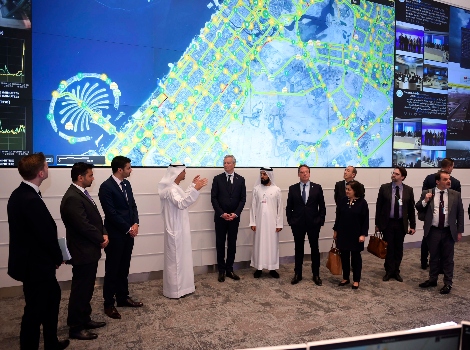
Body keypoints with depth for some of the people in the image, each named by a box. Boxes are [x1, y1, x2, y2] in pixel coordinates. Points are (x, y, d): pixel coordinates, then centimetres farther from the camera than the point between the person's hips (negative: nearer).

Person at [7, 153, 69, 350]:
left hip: (32, 261, 10)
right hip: (35, 265, -10)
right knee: (35, 310, 6)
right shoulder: (31, 200, -27)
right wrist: (58, 257, -6)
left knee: (53, 296, 24)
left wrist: (54, 256, 7)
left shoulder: (19, 194, 4)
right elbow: (46, 234, -23)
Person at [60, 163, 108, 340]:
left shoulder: (82, 193, 10)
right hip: (82, 252, -10)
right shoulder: (72, 198, -23)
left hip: (90, 250, 10)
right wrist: (101, 239, -10)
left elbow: (95, 218, 13)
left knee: (87, 288, 19)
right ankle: (75, 328, 17)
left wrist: (104, 234, -3)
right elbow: (84, 226, -25)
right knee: (80, 289, 3)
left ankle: (84, 319, 34)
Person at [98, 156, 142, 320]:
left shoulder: (126, 183, 8)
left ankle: (123, 297, 29)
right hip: (115, 234, -7)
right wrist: (128, 229, -14)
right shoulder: (106, 187, -16)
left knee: (124, 268, 16)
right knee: (112, 269, 5)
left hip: (128, 233, 7)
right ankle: (109, 304, 17)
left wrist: (135, 224, -4)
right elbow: (111, 213, -19)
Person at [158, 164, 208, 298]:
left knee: (181, 257, 18)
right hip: (176, 229, -10)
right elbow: (181, 204, -37)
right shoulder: (171, 189, -21)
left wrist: (193, 185, 24)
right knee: (176, 258, 0)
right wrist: (195, 189, -41)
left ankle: (181, 285, 31)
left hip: (180, 228, 10)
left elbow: (183, 198, 27)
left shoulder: (175, 187, 10)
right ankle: (175, 290, 12)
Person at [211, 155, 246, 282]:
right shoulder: (217, 179, 0)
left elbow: (243, 198, 1)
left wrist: (235, 213, -11)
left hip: (234, 217, 1)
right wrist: (222, 213, -13)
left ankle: (229, 269, 20)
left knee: (232, 244, 8)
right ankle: (221, 271, 16)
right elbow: (213, 198, -4)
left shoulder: (240, 179, 4)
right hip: (220, 217, -1)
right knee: (220, 244, 5)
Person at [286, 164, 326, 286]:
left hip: (313, 223, 0)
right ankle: (297, 274, 21)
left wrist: (320, 220, -4)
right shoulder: (293, 188, 2)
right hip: (297, 224, 0)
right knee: (298, 249, 9)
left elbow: (322, 206, 3)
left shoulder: (317, 188, 1)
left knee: (315, 249, 9)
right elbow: (289, 207, 5)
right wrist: (290, 221, -2)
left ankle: (316, 275, 21)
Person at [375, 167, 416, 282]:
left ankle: (396, 271, 24)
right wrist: (377, 223, -2)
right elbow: (378, 206, -1)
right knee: (388, 248, 5)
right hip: (387, 223, -1)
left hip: (401, 224, 1)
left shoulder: (408, 190, 1)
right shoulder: (384, 188, -3)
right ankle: (389, 271, 19)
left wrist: (412, 225, 2)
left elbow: (411, 209, 4)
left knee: (398, 248, 10)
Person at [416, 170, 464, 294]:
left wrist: (459, 231, 1)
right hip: (433, 231, 0)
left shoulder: (455, 195, 0)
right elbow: (418, 208, 3)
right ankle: (432, 279, 30)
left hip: (449, 232, 0)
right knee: (433, 257, 15)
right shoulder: (427, 193, -1)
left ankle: (448, 283, 22)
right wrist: (425, 200, -15)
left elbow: (460, 214, 3)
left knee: (447, 258, 8)